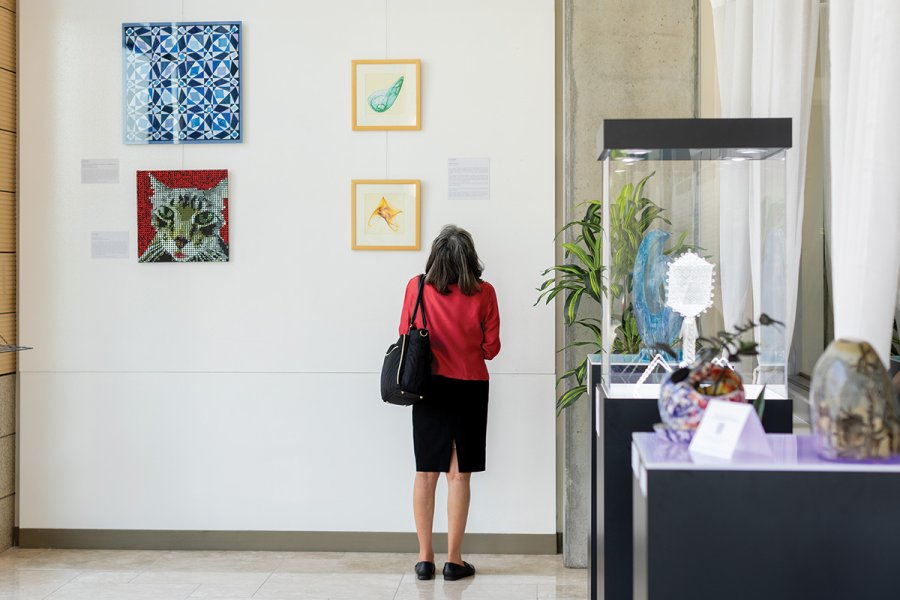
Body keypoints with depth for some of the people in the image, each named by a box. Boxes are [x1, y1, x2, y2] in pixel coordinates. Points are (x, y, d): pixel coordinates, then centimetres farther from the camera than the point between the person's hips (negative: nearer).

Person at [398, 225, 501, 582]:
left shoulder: (417, 288, -8)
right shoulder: (483, 293, -9)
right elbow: (491, 348, -3)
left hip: (430, 387, 1)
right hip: (471, 388, -1)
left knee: (426, 473, 10)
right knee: (459, 475, 5)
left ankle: (425, 558, 16)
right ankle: (454, 560, 10)